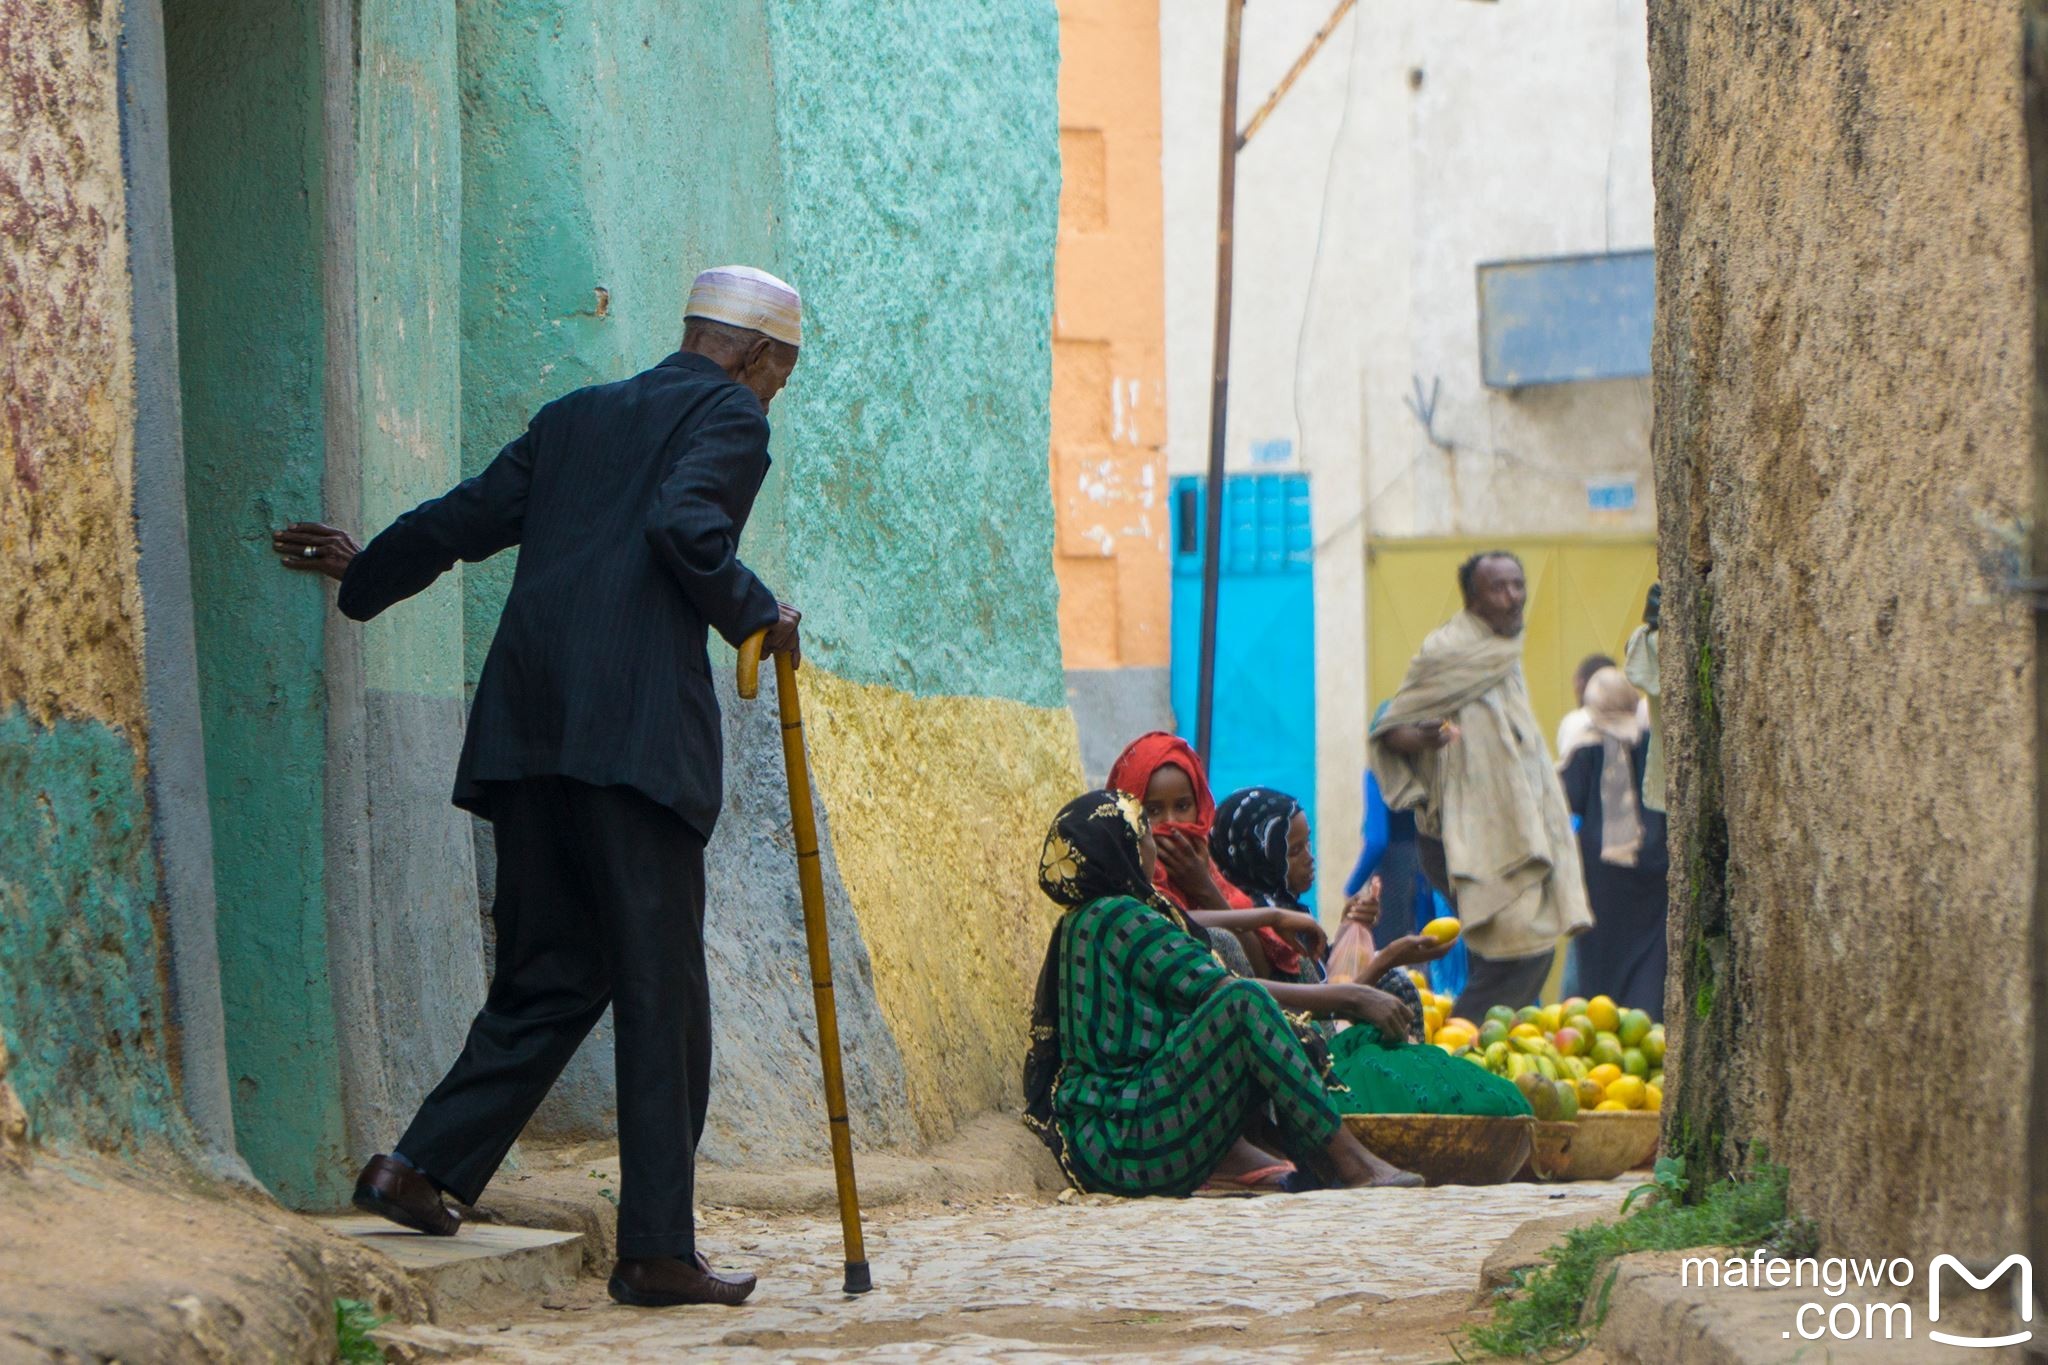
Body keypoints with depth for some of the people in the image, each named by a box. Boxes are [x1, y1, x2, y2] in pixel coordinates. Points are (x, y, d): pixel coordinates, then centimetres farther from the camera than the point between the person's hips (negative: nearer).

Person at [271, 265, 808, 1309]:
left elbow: (468, 518, 27)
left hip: (525, 731, 7)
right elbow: (684, 526, -14)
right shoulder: (729, 417, 4)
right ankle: (657, 1249, -4)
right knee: (661, 990, -3)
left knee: (550, 978, 15)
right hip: (637, 725, -7)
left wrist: (364, 575, 44)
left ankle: (423, 1166, 2)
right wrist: (757, 616, 0)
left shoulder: (576, 416, 23)